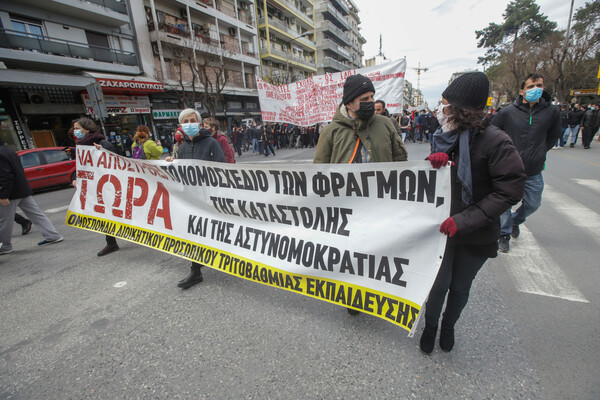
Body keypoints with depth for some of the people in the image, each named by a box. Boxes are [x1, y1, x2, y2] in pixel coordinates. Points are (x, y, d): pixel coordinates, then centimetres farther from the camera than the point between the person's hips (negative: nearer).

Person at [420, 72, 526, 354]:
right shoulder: (447, 137, -1)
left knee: (460, 288, 16)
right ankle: (430, 327, 37)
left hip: (475, 235, -3)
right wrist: (436, 161, -19)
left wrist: (464, 220, -25)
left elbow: (509, 191, -18)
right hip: (442, 226, 3)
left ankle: (448, 326, 45)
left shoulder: (495, 142, -18)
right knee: (439, 283, 9)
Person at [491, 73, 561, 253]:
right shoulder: (507, 112, -10)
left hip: (534, 172, 3)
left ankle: (515, 220, 44)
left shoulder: (552, 112, -1)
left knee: (533, 204, 15)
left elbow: (554, 135, 16)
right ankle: (504, 234, 21)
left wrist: (540, 151, 10)